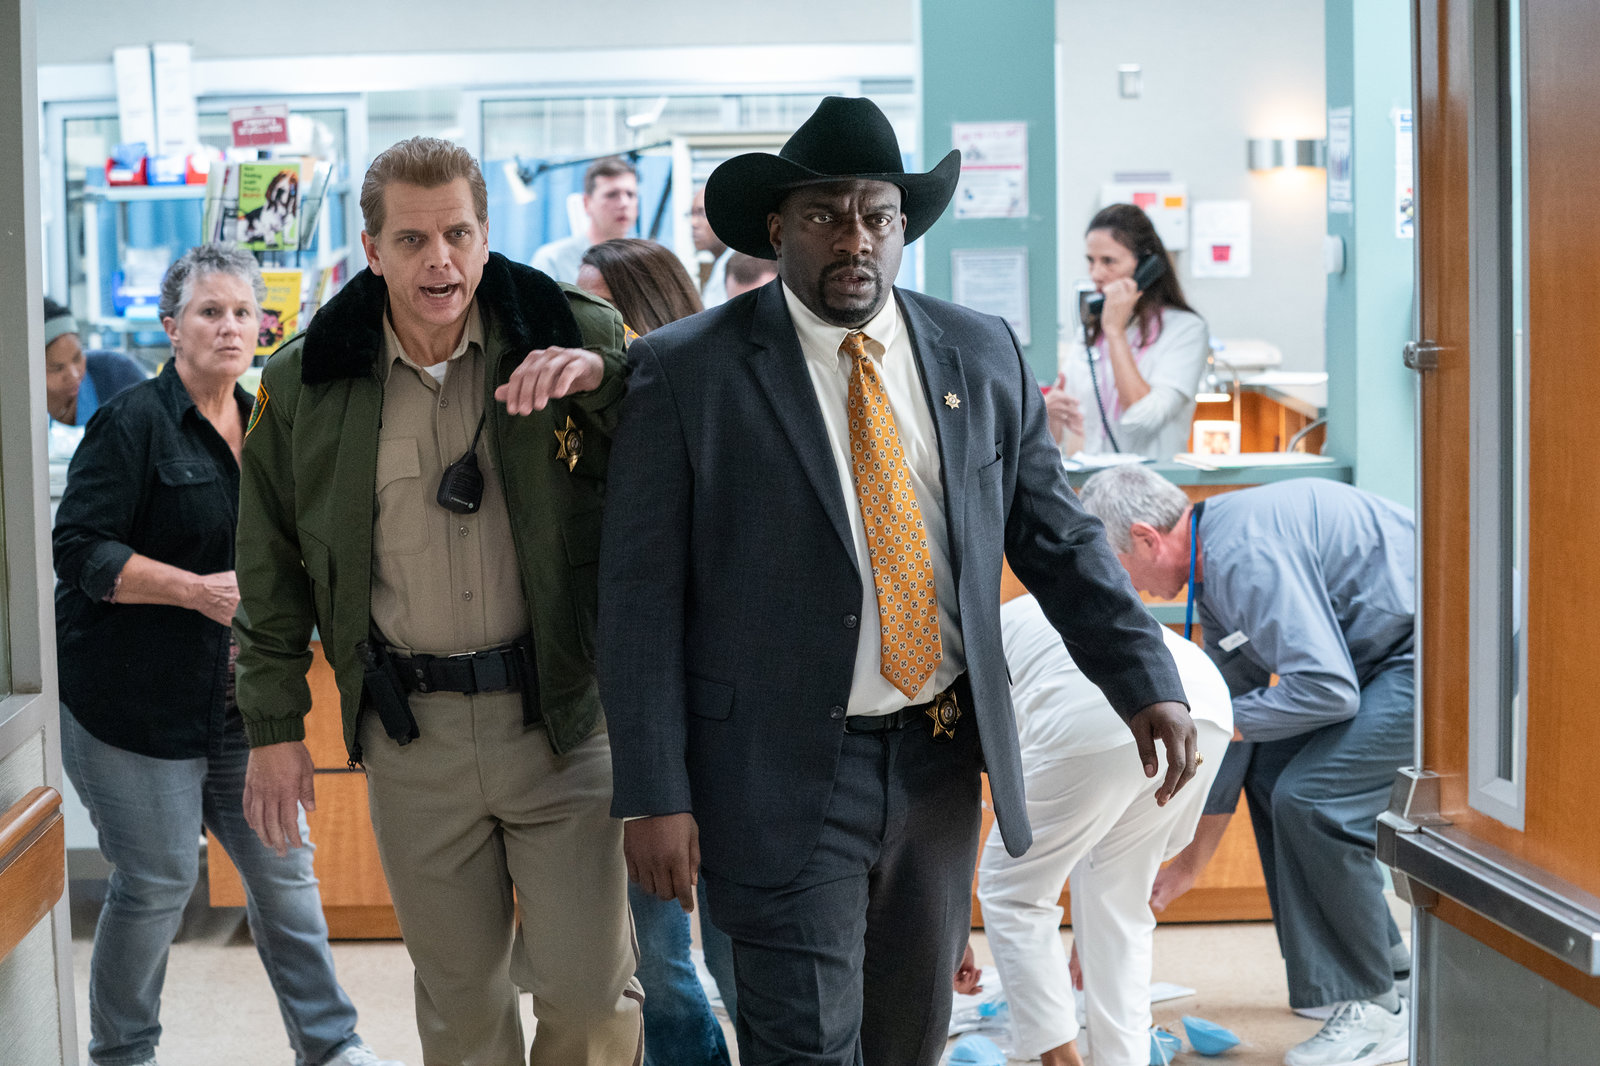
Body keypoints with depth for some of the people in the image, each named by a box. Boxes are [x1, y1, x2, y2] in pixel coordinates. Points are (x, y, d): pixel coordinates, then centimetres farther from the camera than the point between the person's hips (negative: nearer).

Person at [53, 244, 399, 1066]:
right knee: (157, 878, -1)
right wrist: (198, 590, -21)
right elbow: (81, 553, -15)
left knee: (283, 866, 8)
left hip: (240, 699, 6)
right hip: (138, 699, -6)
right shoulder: (132, 423, -9)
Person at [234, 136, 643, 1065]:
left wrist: (603, 376, -22)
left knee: (590, 988, 1)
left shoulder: (574, 337, -3)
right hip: (410, 736, 2)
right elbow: (274, 568, 9)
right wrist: (275, 728, 7)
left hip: (560, 716, -1)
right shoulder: (303, 384, 2)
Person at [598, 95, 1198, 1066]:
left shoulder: (983, 357, 6)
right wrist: (655, 797, -13)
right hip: (790, 775, -4)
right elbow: (641, 596, -8)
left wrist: (1147, 682, -2)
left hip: (942, 758, 5)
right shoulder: (687, 371, -7)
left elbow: (1057, 537, 10)